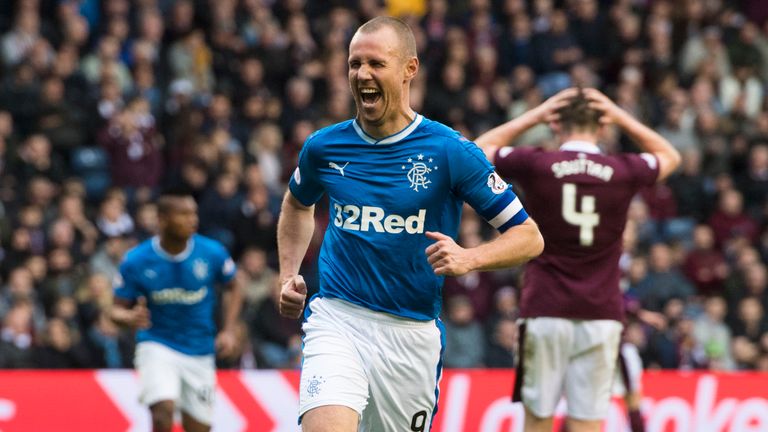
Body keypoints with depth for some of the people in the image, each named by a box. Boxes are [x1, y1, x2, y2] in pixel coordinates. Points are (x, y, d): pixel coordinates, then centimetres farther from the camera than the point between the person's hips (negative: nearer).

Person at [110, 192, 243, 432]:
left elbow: (233, 288, 11)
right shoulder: (136, 261, -11)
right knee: (163, 411, -27)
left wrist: (228, 331, -2)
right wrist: (129, 318, -27)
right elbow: (118, 309, -3)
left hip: (200, 352, 3)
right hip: (156, 346, -3)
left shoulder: (212, 253, -8)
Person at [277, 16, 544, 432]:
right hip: (335, 319, 0)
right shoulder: (324, 147, 4)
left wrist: (469, 258, -20)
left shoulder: (451, 151, -5)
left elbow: (529, 237, -1)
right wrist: (288, 276, 14)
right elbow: (297, 204, 29)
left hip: (412, 333, 0)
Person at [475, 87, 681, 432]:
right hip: (600, 316, 1)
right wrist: (621, 117, 15)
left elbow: (479, 149, 16)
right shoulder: (622, 171, -1)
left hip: (544, 313, 0)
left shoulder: (535, 165, -5)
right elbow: (670, 156, 23)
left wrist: (535, 115, 13)